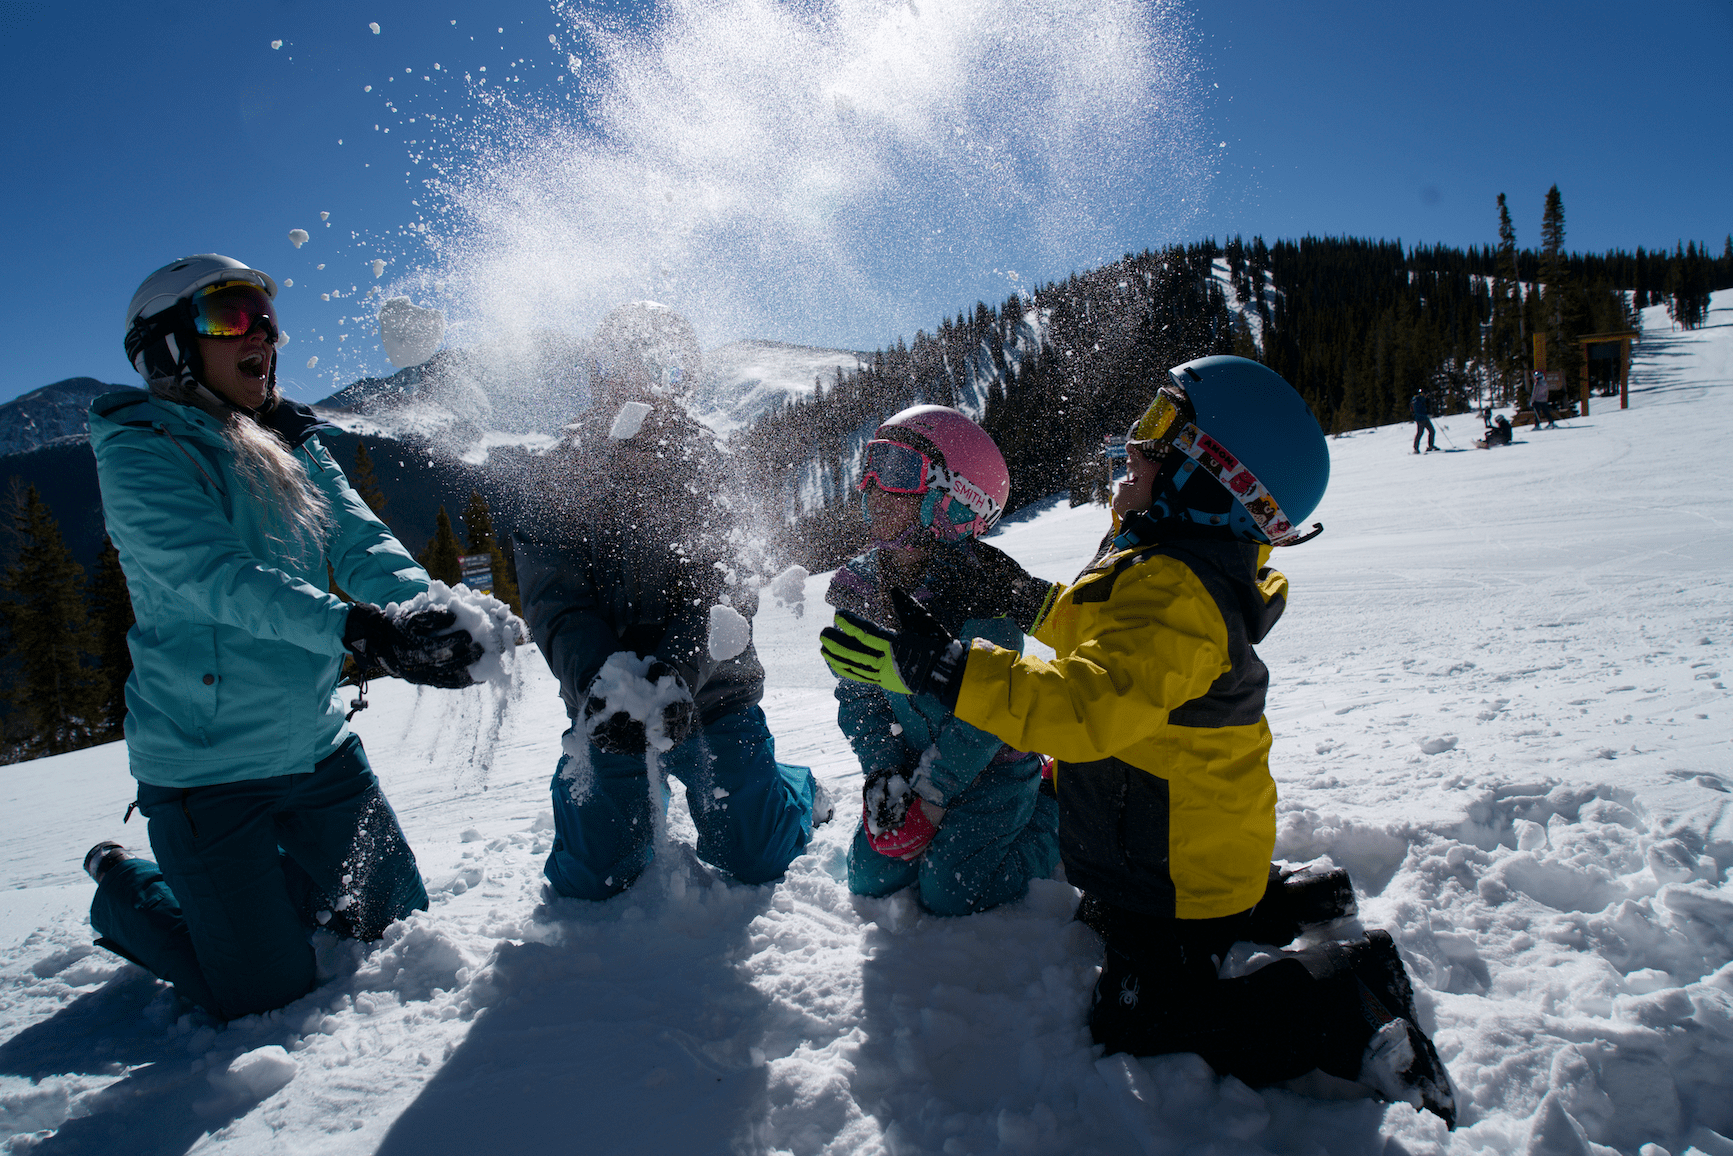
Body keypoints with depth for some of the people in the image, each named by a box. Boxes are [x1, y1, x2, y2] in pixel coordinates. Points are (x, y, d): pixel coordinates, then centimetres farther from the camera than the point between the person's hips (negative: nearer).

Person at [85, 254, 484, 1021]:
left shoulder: (294, 447, 6)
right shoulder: (139, 450, -13)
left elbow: (361, 542, -7)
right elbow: (212, 573, -28)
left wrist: (429, 608, -28)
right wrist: (352, 628, -43)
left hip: (318, 746, 7)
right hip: (208, 763, -6)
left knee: (398, 928, 17)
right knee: (267, 998, 3)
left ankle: (250, 880, 38)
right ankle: (124, 892, 28)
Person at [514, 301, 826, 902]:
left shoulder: (700, 463, -2)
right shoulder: (559, 475, 0)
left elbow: (713, 589, -14)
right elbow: (555, 602, -12)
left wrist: (675, 673, -32)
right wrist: (597, 679, -31)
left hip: (711, 690, -1)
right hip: (607, 706, 1)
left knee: (755, 860, 6)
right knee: (590, 881, 7)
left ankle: (795, 789, 39)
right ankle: (649, 797, 38)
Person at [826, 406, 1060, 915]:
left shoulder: (981, 591, -27)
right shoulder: (856, 585, -8)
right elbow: (857, 693, -2)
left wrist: (928, 798, -21)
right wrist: (882, 773, -14)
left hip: (993, 764, -6)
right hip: (913, 757, 6)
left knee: (950, 893, -11)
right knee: (870, 878, 4)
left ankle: (1053, 815, 13)